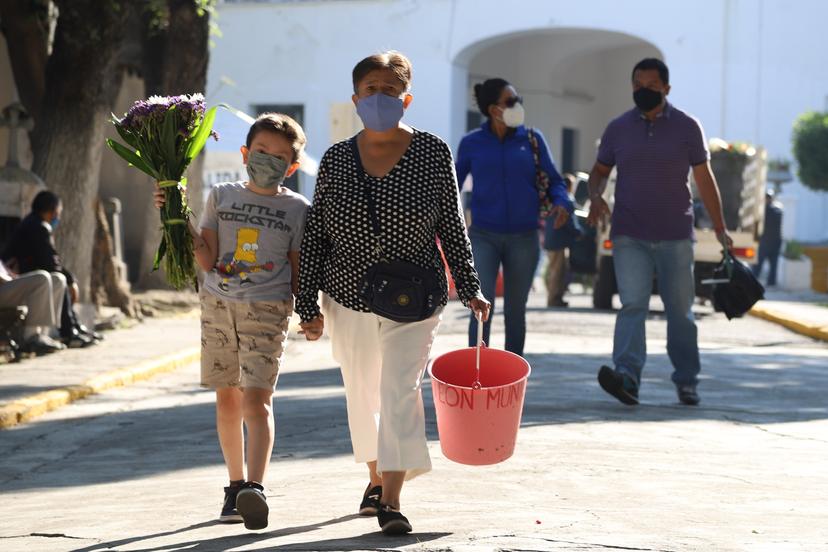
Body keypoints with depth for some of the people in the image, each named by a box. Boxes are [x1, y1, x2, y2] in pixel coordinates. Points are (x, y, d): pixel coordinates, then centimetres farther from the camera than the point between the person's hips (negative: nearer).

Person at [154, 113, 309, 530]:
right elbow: (206, 259, 3)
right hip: (218, 303, 3)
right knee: (227, 397, 8)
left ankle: (254, 489, -24)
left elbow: (298, 270, 9)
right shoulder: (221, 196, 10)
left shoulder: (296, 208, 6)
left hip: (267, 309, -3)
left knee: (256, 399, -15)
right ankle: (235, 486, 19)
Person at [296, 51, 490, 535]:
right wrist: (308, 305, 0)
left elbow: (452, 227, 3)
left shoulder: (433, 154, -4)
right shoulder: (336, 160, 1)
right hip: (348, 296, 3)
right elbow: (315, 236, 3)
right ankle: (376, 479, 34)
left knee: (401, 388, -13)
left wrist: (469, 288, 2)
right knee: (362, 389, 13)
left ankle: (392, 500, -14)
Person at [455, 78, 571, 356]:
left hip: (523, 239, 1)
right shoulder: (471, 143, 0)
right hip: (483, 237, -1)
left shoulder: (532, 139, 1)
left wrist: (561, 204, -16)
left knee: (515, 310, 10)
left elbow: (554, 181, 5)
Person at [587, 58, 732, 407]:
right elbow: (600, 171, 17)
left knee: (680, 310, 6)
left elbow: (704, 179, 7)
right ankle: (627, 376, -27)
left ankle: (686, 381, 17)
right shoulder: (618, 128, 6)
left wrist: (720, 227, 6)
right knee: (632, 305, -14)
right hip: (629, 236, 0)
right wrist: (596, 197, -6)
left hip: (675, 235, 0)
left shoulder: (687, 128, 3)